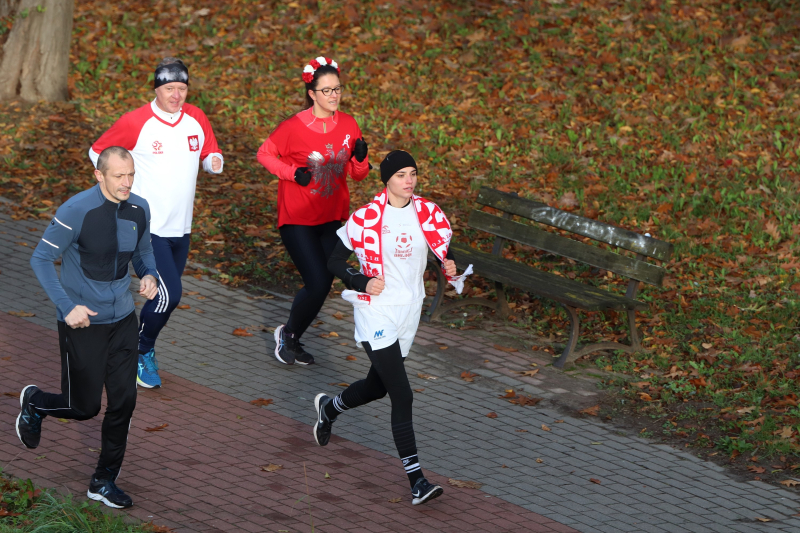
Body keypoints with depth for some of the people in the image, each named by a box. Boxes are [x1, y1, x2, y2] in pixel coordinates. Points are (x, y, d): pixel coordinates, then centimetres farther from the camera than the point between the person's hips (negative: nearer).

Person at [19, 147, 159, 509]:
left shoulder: (139, 210, -1)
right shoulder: (77, 211, -19)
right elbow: (41, 259, -12)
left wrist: (149, 276, -8)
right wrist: (67, 306, -19)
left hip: (122, 319, 5)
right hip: (83, 322, -5)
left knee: (124, 401, 3)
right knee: (84, 407, 2)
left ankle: (104, 482, 17)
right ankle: (34, 402, 35)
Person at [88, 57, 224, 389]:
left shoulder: (196, 119, 3)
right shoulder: (136, 123, -13)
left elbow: (210, 153, 17)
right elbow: (98, 153, -1)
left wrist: (215, 161, -7)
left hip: (181, 228, 6)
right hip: (148, 226, -6)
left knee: (167, 296, 12)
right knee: (169, 294, -15)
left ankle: (144, 351, 32)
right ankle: (140, 353, 6)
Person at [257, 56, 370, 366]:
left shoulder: (348, 125, -1)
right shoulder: (294, 127, -15)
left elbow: (358, 175, 7)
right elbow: (265, 154, -2)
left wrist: (360, 159, -16)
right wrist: (293, 173, -16)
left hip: (333, 218, 5)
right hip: (298, 219, -5)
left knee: (322, 285, 9)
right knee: (317, 284, -13)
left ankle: (293, 340, 31)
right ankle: (288, 333, 13)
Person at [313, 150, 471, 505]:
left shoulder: (428, 213, 1)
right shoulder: (366, 218, -11)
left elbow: (445, 251, 9)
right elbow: (334, 262, -4)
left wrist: (451, 268, -15)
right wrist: (362, 283, -21)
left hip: (409, 313, 6)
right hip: (376, 313, -6)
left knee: (379, 386, 22)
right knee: (402, 396, -14)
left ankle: (328, 408, 54)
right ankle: (416, 481, -15)